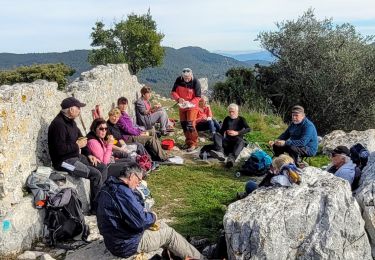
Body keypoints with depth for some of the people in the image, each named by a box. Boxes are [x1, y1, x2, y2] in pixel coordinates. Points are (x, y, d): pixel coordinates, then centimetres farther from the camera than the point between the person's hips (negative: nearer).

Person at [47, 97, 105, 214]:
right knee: (95, 174, -20)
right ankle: (95, 208, -8)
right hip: (64, 161, -10)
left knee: (102, 167, 5)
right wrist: (77, 145, -16)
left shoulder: (71, 121, 11)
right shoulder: (58, 124, -20)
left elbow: (80, 138, 21)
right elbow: (60, 149, -28)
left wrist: (88, 155, 8)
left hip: (76, 156, 10)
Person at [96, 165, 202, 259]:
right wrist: (153, 217, -8)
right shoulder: (122, 191, -27)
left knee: (162, 226, 18)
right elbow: (140, 221, -28)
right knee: (169, 233, 3)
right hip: (127, 245, -10)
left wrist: (144, 212, 4)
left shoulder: (108, 187, 5)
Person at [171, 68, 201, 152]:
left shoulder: (195, 82, -16)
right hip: (182, 106, 5)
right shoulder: (178, 80, -7)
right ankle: (188, 142, 25)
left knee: (190, 124, -14)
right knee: (183, 124, 10)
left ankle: (193, 144, -5)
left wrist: (190, 102, -31)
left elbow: (198, 97, -14)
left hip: (192, 106, -5)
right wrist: (178, 98, -24)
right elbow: (173, 92, -4)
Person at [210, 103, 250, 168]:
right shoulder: (227, 119, 19)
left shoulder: (241, 119, 10)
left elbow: (248, 129, -7)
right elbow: (221, 131, 16)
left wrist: (237, 133, -20)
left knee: (241, 141, -37)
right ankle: (220, 152, -49)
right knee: (216, 135, -22)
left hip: (237, 140, -3)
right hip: (227, 140, 3)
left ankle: (232, 158, -63)